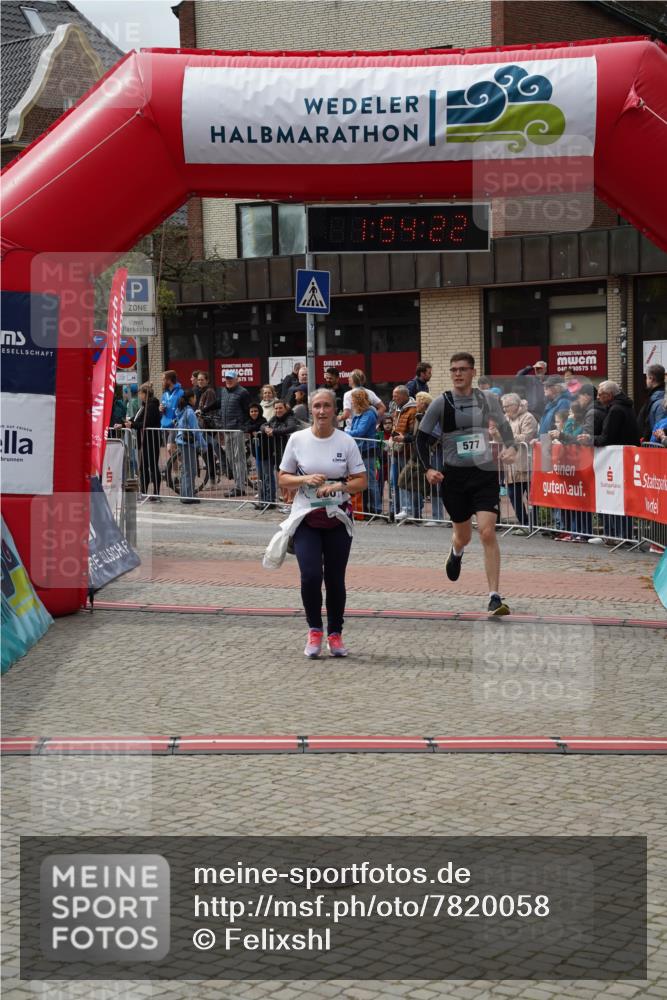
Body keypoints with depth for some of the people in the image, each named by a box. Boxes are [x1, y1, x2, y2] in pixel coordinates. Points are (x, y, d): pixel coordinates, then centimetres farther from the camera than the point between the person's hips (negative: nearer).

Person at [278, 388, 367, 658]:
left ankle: (335, 634, 20)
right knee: (310, 575, -14)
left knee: (335, 578, 3)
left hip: (338, 519, 1)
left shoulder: (347, 442, -2)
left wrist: (339, 486, -18)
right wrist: (306, 479, -14)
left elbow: (361, 481, 0)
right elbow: (283, 479, 4)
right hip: (306, 518, 0)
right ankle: (314, 631, 7)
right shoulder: (297, 439, -1)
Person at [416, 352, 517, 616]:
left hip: (485, 474, 0)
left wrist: (510, 447, 3)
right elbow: (422, 437, 1)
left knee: (487, 533, -15)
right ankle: (456, 553, 55)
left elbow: (503, 424, 20)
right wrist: (428, 468, -11)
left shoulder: (487, 400, 1)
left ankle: (494, 598, -11)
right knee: (463, 536, 14)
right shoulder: (441, 403, -4)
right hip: (454, 475, 0)